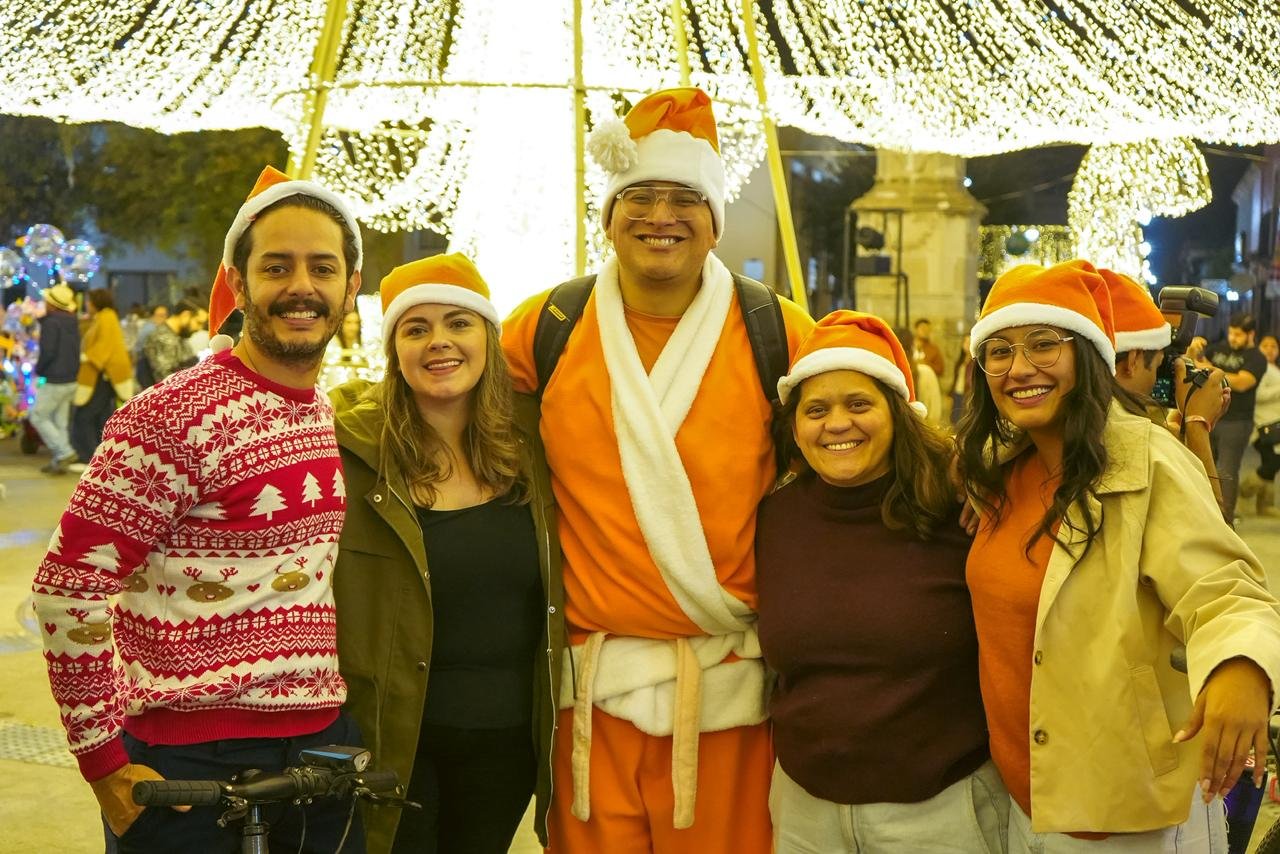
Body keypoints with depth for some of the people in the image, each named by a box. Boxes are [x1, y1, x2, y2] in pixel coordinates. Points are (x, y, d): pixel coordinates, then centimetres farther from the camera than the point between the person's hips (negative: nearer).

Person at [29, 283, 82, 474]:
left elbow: (48, 351, -22)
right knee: (60, 420, 12)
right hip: (71, 380, 8)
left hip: (54, 381, -8)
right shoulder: (72, 322, 10)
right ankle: (58, 461, 12)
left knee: (37, 416, 2)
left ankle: (65, 452, -7)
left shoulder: (51, 322, -16)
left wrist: (38, 369, -5)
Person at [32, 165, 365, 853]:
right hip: (191, 770, -6)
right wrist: (103, 757, -15)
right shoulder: (175, 416, -14)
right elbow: (67, 587, -16)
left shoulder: (328, 417, 9)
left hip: (323, 746, 7)